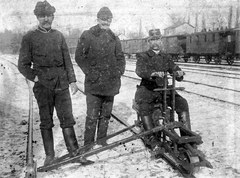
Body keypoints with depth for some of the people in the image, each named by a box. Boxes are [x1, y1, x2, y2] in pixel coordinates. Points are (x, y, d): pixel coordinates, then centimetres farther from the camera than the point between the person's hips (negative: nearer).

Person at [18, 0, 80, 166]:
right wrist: (35, 78, -9)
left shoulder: (59, 36, 9)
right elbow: (23, 65, 3)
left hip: (62, 85, 2)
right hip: (43, 86, -2)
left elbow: (67, 61, 11)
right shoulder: (29, 37, 0)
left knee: (67, 118, 1)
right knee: (46, 122, 6)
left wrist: (72, 80, 5)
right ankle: (50, 155, 17)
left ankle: (74, 151, 11)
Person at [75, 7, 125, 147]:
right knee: (92, 116, -4)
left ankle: (101, 140, 25)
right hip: (94, 82, -4)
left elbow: (120, 57, 20)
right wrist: (89, 72, -10)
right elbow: (79, 56, -3)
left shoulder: (114, 38, 13)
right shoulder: (88, 35, -1)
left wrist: (119, 71, 4)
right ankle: (88, 144, 7)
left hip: (111, 83, 5)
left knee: (106, 114, 12)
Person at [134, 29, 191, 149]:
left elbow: (174, 68, 8)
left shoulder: (166, 57, 16)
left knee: (182, 103, -19)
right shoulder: (143, 57, 3)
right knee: (144, 108, -32)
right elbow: (140, 70, -17)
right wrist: (153, 73, -38)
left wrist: (179, 73, -19)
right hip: (147, 89, -3)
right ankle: (152, 138, -27)